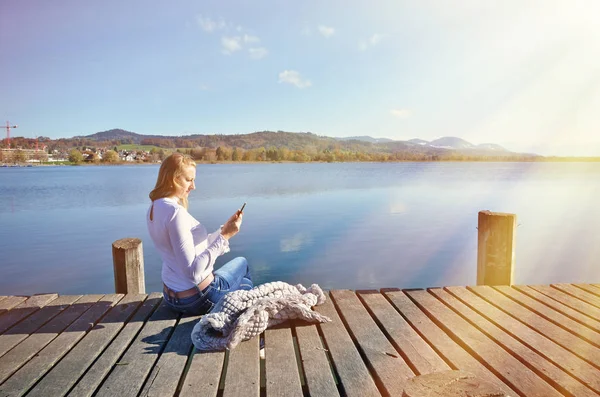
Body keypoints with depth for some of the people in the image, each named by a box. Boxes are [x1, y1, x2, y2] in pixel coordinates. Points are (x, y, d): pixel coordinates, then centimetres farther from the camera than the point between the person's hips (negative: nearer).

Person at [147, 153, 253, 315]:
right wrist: (224, 236, -26)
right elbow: (193, 271, -30)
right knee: (242, 263, 23)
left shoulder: (155, 209, 4)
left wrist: (224, 229, 0)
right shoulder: (175, 211, -27)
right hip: (199, 297, -9)